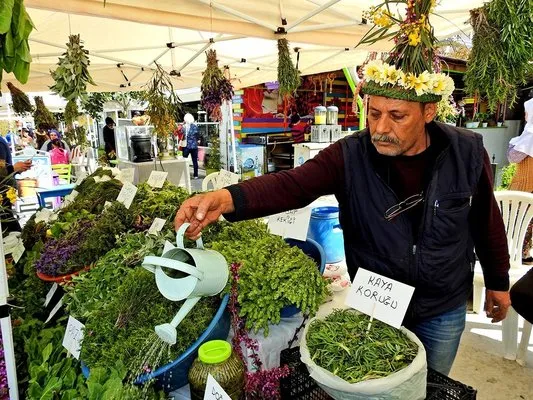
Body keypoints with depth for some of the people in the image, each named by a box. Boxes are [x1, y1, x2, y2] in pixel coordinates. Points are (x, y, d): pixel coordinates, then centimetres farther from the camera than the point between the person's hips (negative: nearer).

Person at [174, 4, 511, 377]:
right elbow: (292, 185, -33)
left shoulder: (468, 153, -15)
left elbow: (487, 220, -1)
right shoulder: (350, 155, -20)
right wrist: (227, 198, -51)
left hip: (443, 311, 1)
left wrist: (498, 281, 9)